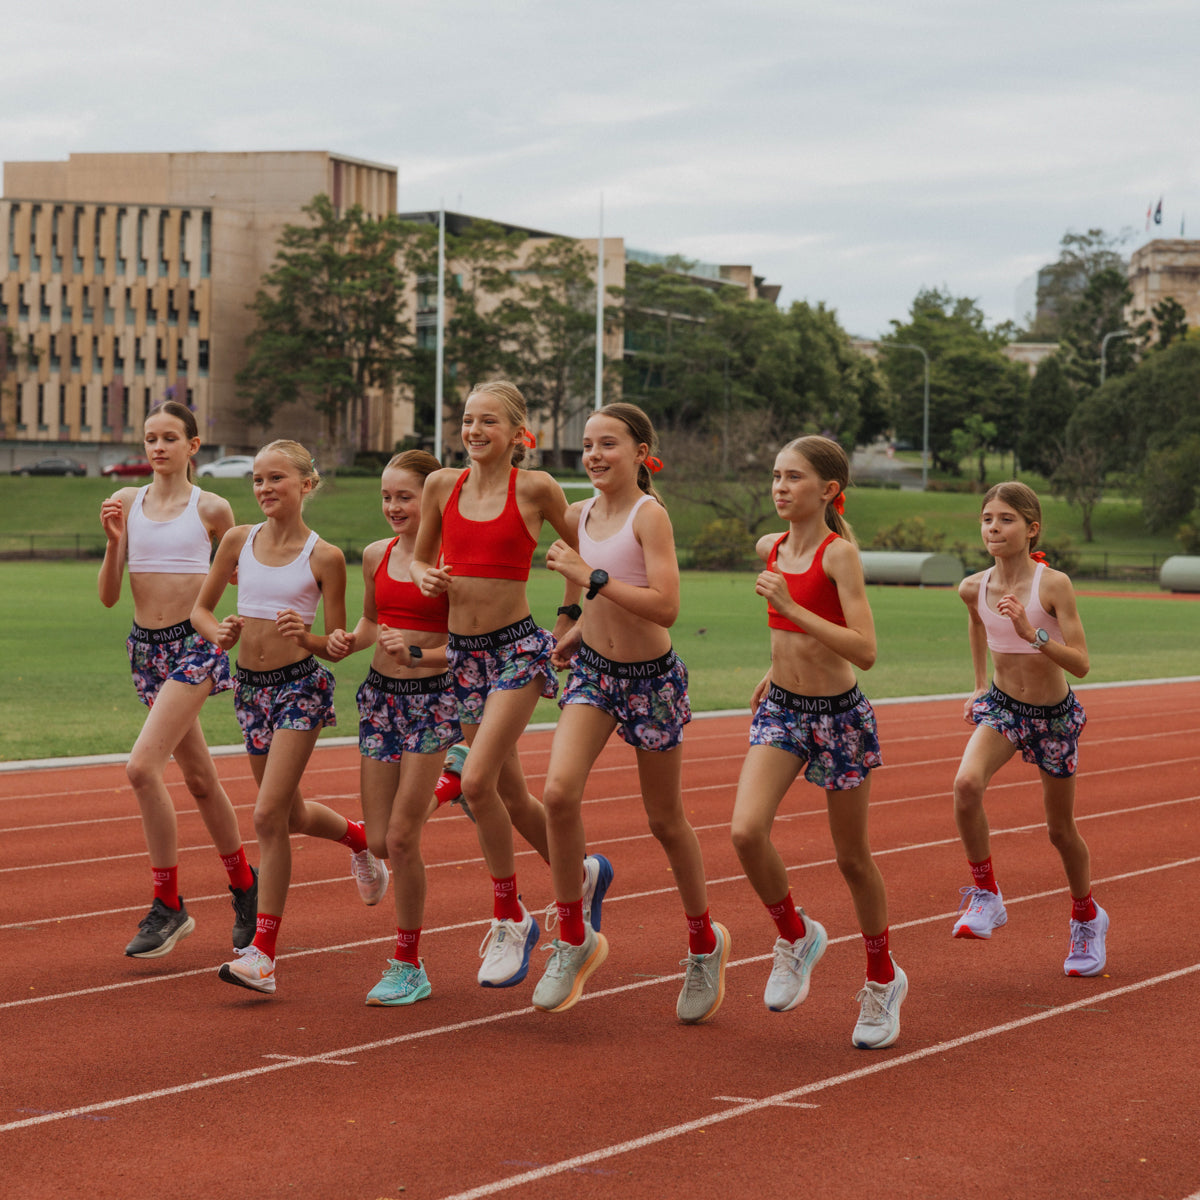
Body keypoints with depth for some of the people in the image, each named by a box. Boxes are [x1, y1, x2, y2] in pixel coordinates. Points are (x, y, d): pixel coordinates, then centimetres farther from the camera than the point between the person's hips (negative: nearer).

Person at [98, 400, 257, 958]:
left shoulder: (212, 509, -2)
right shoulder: (128, 502, 6)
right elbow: (108, 596, 3)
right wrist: (113, 539, -10)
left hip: (195, 644, -5)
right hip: (146, 645, 5)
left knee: (143, 767, -19)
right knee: (198, 777, 14)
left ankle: (167, 904, -10)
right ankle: (243, 883, 31)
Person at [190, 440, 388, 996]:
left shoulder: (324, 557, -8)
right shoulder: (239, 540, 2)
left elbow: (337, 646, -4)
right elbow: (200, 608, 11)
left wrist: (307, 637, -25)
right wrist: (219, 632, -10)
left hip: (300, 685, -5)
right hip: (250, 685, 5)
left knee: (269, 815, -13)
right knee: (291, 814, 18)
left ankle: (263, 952, -10)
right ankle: (356, 836, 52)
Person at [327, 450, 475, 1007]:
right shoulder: (376, 556, 5)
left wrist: (417, 653, -23)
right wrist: (349, 641, 0)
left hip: (434, 696, -6)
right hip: (381, 694, 6)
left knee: (401, 839, -9)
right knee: (379, 841, 5)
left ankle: (409, 966, 7)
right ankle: (450, 779, 36)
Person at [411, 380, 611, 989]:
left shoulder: (535, 488, -7)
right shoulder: (442, 485, 4)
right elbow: (419, 556, 16)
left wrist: (567, 629, -3)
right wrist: (425, 576, -5)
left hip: (518, 648, -5)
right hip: (463, 652, 5)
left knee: (478, 781, -19)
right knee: (509, 794, 12)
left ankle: (509, 918, -4)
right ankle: (582, 872, 37)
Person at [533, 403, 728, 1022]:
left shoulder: (650, 515, -16)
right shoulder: (580, 515, 3)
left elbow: (665, 606, -26)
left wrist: (592, 577, -28)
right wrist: (574, 637, 5)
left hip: (652, 679, -5)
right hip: (593, 671, 5)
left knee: (665, 820, 8)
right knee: (559, 791, -18)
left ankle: (704, 940, 31)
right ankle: (574, 937, -4)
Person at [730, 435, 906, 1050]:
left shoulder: (840, 553, -16)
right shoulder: (770, 548, 3)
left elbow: (865, 651, -25)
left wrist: (792, 609, -28)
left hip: (839, 716, -5)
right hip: (781, 710, 5)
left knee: (852, 859, 7)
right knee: (746, 830, -18)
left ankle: (883, 980, 28)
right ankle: (795, 936, 8)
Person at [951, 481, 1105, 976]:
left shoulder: (1053, 584, -21)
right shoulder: (974, 588, -9)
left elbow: (1080, 663, -25)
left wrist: (1031, 632, -39)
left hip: (1055, 716, -2)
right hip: (1002, 708, 2)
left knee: (1061, 830, 12)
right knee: (967, 784, -29)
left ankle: (1087, 917, 39)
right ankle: (985, 897, -13)